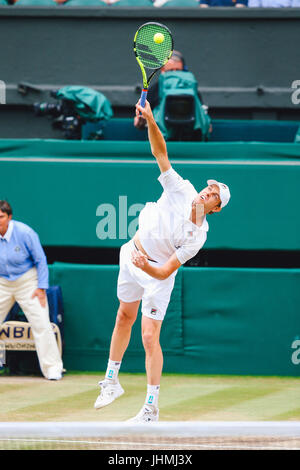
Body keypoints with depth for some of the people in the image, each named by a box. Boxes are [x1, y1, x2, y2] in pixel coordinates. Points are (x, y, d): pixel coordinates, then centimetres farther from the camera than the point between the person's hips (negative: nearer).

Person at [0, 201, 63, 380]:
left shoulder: (25, 233, -17)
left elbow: (41, 261, -8)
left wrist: (41, 287, -12)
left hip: (27, 282, -3)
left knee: (41, 324, -10)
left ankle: (53, 368, -2)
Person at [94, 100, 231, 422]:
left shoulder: (198, 236, -24)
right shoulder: (182, 190, -17)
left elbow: (166, 271, -25)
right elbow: (160, 152, -20)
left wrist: (146, 267, -45)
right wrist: (151, 121, -35)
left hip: (157, 273, -5)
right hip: (133, 256, 5)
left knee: (149, 338, -10)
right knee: (124, 319, 18)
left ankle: (151, 408, -3)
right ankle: (111, 382, 36)